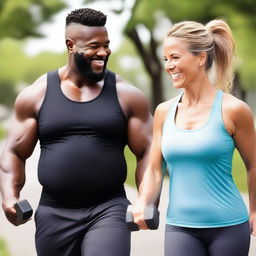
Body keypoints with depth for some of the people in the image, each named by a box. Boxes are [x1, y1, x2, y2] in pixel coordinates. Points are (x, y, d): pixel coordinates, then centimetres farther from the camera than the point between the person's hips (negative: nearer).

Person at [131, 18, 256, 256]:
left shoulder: (232, 110, -7)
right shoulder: (164, 112, 5)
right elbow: (154, 170, 8)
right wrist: (143, 201, -10)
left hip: (228, 227, -3)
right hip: (179, 227, 3)